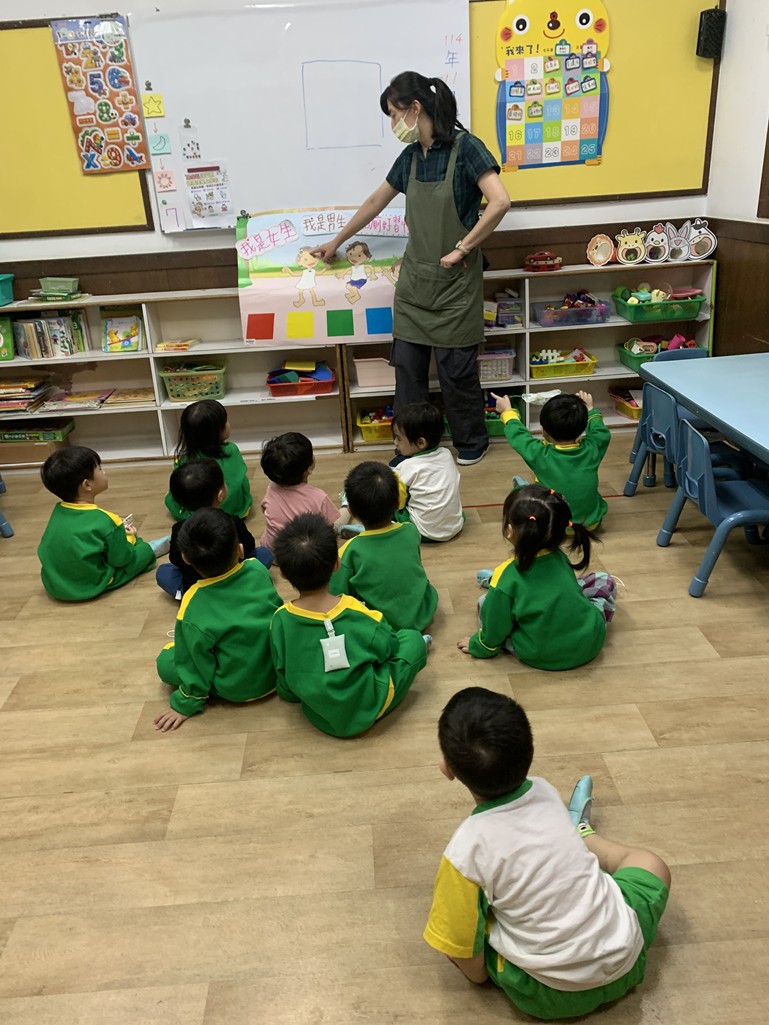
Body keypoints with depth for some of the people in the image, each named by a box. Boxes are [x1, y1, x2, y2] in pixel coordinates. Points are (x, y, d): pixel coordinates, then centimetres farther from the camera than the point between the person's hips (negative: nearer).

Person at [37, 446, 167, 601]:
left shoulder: (58, 511, -2)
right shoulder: (105, 521, -22)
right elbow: (121, 559, -12)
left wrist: (118, 532, 12)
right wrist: (130, 538, 7)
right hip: (90, 586, -6)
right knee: (145, 549, 11)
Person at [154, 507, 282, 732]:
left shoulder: (193, 609, -27)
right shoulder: (258, 570, -18)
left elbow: (196, 665, -17)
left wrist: (185, 704, 1)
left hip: (236, 689, -5)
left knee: (166, 662, 8)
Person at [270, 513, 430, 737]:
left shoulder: (281, 620, -16)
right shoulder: (360, 614, -23)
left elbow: (285, 687, -5)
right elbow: (388, 649, -3)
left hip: (318, 717, 4)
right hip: (368, 710, -4)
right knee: (412, 638, 12)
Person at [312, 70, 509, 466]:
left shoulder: (465, 147, -11)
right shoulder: (410, 156, 9)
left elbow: (499, 202, -21)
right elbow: (375, 201, 21)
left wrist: (461, 249, -16)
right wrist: (337, 241, 29)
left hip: (455, 280, -6)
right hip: (415, 277, 6)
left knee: (456, 367, 3)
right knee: (407, 365, 6)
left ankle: (471, 441, 24)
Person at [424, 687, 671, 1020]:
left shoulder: (466, 850, -22)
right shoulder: (545, 791, -9)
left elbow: (467, 962, -9)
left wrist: (479, 976, 8)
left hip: (553, 995, -3)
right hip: (623, 962, 3)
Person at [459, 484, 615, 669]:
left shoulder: (507, 577, -18)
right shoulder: (559, 557, -5)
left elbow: (495, 625, -9)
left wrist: (479, 646, 11)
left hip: (542, 656, -3)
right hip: (590, 642, 3)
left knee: (484, 604, 10)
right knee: (605, 581, 22)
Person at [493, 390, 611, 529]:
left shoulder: (540, 455, -24)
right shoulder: (592, 449, -17)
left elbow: (518, 435, -4)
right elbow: (603, 433, 7)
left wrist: (508, 412, 13)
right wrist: (590, 410, 22)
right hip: (592, 522, 3)